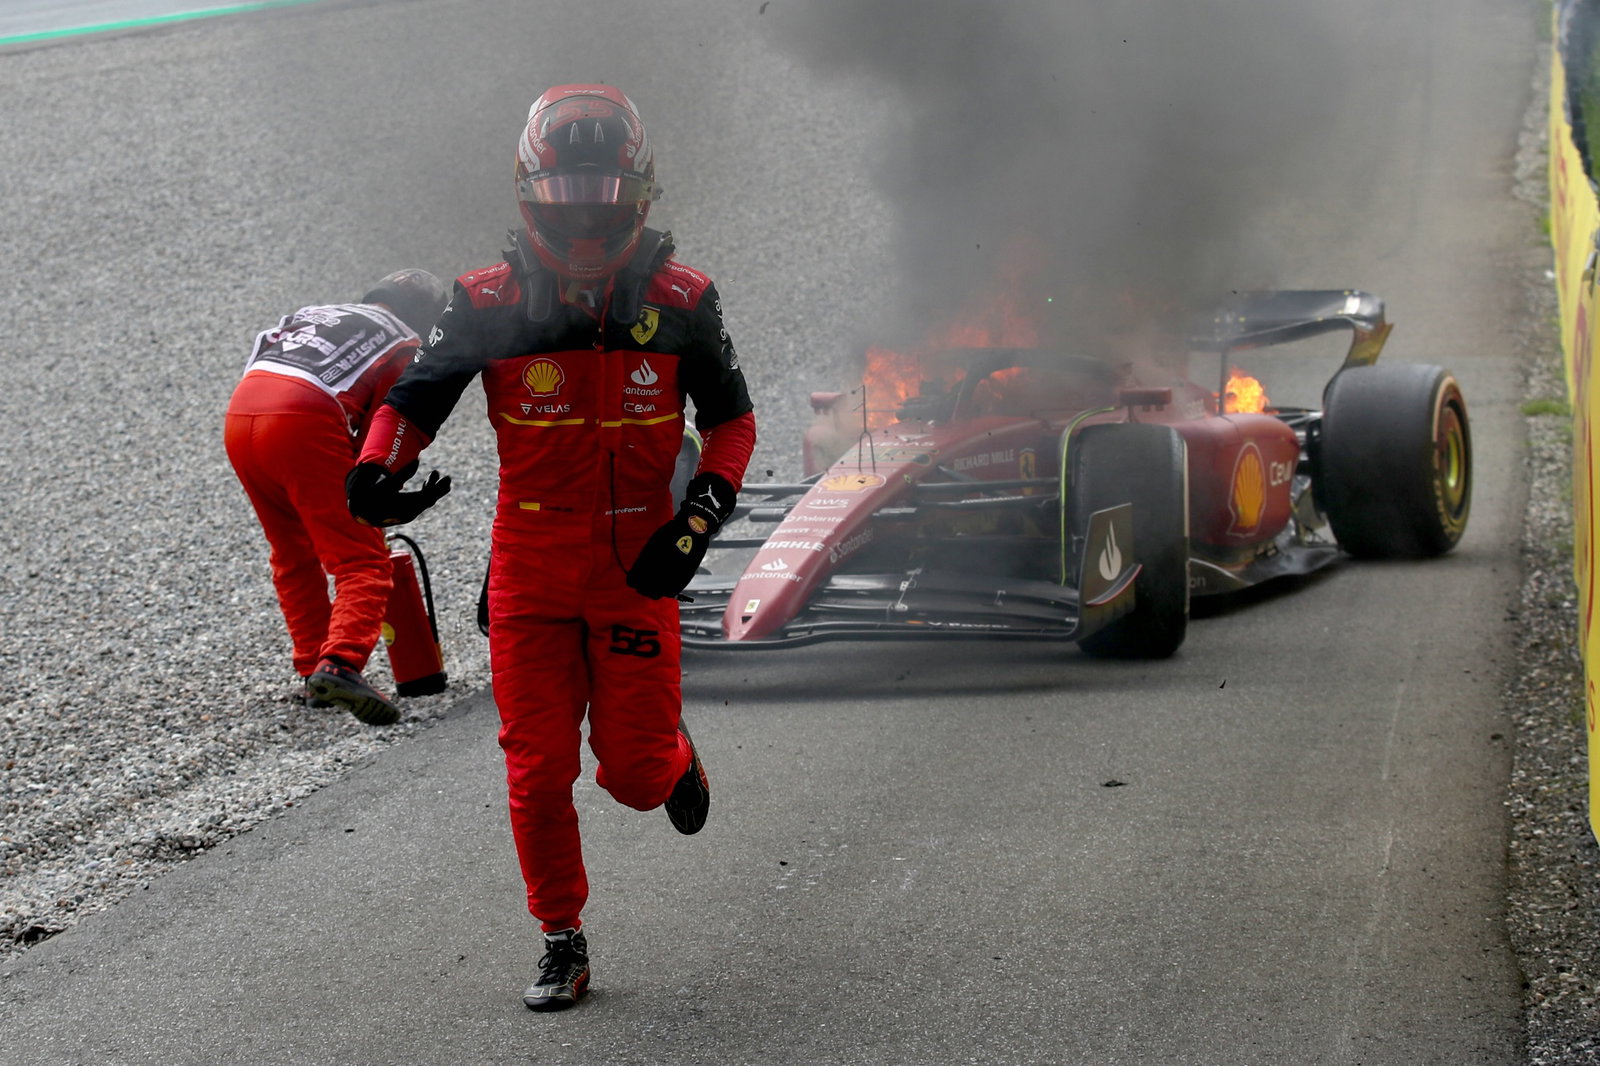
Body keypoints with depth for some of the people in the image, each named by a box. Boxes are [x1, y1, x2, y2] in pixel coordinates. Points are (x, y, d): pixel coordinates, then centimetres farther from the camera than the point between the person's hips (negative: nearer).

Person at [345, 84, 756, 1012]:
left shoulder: (680, 301, -5)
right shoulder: (489, 303, -6)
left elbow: (732, 419, 4)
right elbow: (415, 397, 1)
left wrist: (701, 518, -9)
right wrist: (378, 469, -19)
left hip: (637, 565, -1)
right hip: (530, 571, 1)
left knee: (633, 768, 1)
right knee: (538, 770, 2)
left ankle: (672, 756, 38)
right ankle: (563, 943, 17)